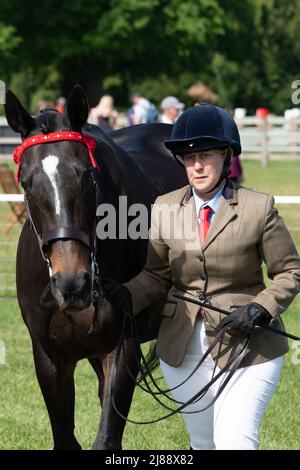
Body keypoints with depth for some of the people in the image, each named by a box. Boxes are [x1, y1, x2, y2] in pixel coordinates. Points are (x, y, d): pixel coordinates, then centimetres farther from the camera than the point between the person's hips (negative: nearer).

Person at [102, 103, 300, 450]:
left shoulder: (258, 208, -9)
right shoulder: (164, 208, 1)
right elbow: (157, 275, 5)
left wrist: (261, 309, -18)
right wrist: (128, 295, -15)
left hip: (248, 345, -4)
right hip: (183, 348, 4)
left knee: (235, 440, -17)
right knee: (202, 442, 16)